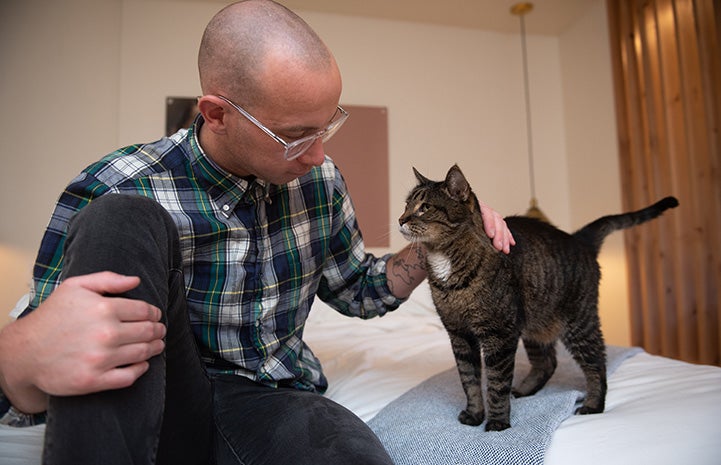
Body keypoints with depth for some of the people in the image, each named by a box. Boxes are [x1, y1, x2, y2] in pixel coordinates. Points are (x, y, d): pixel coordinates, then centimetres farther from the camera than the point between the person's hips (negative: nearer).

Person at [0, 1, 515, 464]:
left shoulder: (318, 180, 0)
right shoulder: (113, 191, -13)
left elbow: (357, 291, 14)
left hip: (274, 398, 2)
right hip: (159, 411, 0)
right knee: (124, 220, -25)